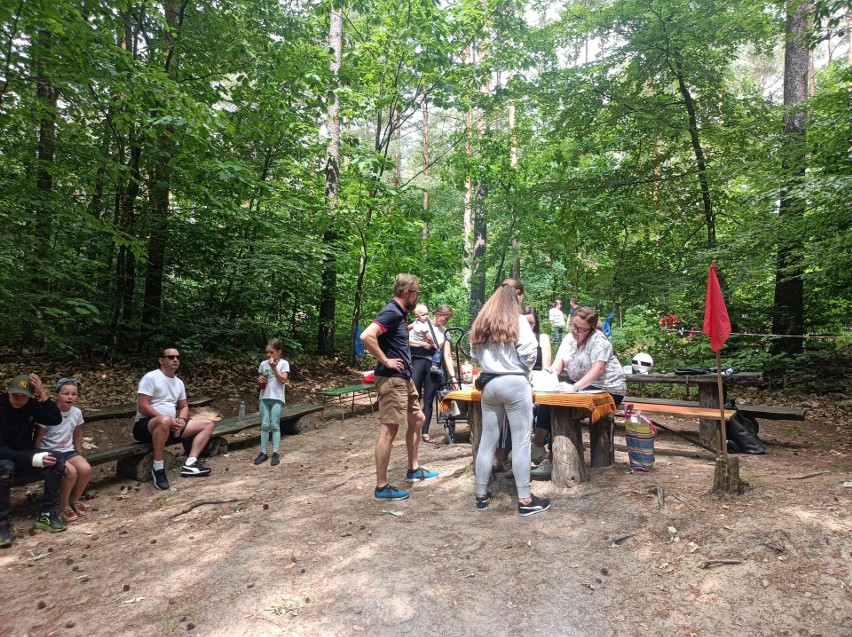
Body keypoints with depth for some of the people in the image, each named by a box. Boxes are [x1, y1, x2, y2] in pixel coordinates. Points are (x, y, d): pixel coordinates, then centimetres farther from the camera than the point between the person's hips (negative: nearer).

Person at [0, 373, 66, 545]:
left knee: (58, 462, -19)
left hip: (26, 454, 5)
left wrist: (43, 394, -24)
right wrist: (31, 459, -37)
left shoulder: (31, 405, -5)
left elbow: (56, 420, -14)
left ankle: (46, 515, -13)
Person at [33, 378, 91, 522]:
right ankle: (63, 506, -4)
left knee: (86, 469, -21)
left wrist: (78, 455, 10)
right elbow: (37, 440, -9)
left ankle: (75, 500, 7)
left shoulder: (77, 412, 0)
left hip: (68, 450, 5)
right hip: (49, 451, -5)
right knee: (71, 472, -29)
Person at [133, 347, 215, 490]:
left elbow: (184, 407, 18)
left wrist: (181, 420, -6)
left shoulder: (179, 382, 14)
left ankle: (190, 463, -15)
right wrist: (167, 419, -23)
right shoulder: (151, 377, -9)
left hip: (171, 426, 8)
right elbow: (142, 407, -16)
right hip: (145, 425, -8)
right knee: (164, 422, -43)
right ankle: (158, 468, -26)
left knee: (208, 424, -1)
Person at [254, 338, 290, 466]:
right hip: (264, 398, 4)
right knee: (264, 425, 5)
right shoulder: (263, 363, 7)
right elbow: (259, 380, 16)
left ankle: (275, 453, 1)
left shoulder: (283, 363, -5)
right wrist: (259, 381, -7)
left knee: (275, 425, -3)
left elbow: (283, 380, -14)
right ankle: (263, 453, 8)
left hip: (277, 398, -4)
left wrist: (274, 367, -17)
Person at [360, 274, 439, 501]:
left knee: (417, 419, 20)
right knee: (388, 430, -5)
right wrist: (385, 361, -23)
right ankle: (381, 487, 4)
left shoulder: (400, 313, 13)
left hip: (404, 378, 11)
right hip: (391, 379, -11)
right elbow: (366, 336, -31)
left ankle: (414, 469, 34)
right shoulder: (391, 312, -17)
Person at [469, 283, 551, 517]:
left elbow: (474, 354, 14)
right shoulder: (518, 321, -5)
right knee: (521, 441, 0)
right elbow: (528, 354, -11)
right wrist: (525, 368, 8)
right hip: (514, 384, -5)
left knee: (487, 440, 11)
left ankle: (481, 495, 19)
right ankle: (525, 500, 6)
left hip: (489, 383, 5)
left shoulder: (480, 324, 11)